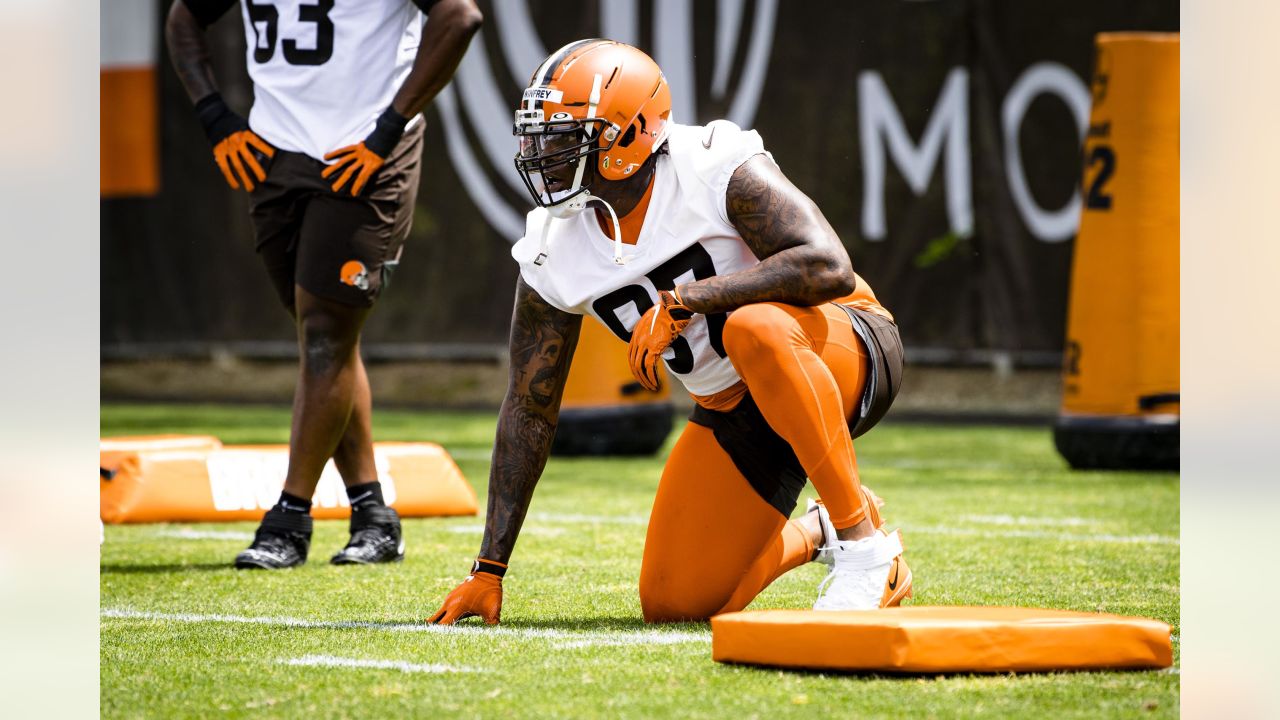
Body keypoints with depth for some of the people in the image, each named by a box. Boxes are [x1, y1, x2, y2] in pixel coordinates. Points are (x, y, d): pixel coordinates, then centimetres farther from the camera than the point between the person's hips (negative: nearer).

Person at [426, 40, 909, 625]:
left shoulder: (719, 172, -23)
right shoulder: (555, 254, -6)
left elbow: (828, 268, -36)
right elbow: (528, 409, 0)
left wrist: (682, 302, -36)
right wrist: (488, 570, -1)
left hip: (846, 351, -6)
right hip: (733, 416, 6)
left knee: (754, 326, -40)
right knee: (675, 605, -3)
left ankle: (862, 537, -24)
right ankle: (815, 536, 25)